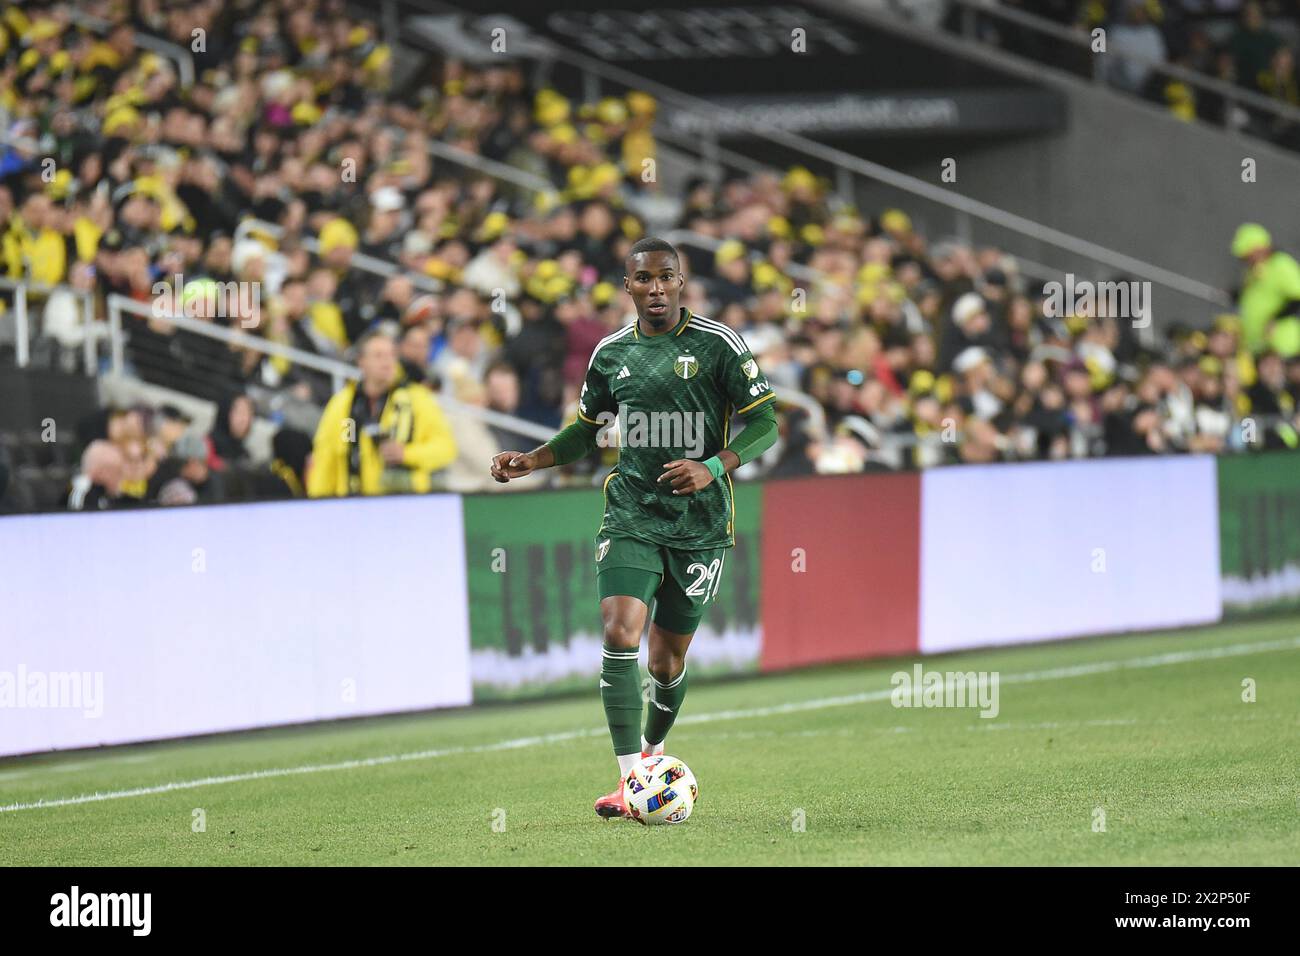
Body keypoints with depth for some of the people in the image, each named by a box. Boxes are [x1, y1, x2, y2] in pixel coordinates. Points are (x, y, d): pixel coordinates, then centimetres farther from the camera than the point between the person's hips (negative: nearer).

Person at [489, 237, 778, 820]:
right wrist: (532, 461, 5)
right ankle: (629, 779, -19)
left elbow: (764, 424, -5)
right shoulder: (611, 353, 6)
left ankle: (653, 751, 36)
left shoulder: (718, 344, -5)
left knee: (667, 661, 7)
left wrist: (713, 468, -20)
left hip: (700, 524, -2)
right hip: (631, 515, 2)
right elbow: (588, 428, 21)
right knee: (620, 631, -19)